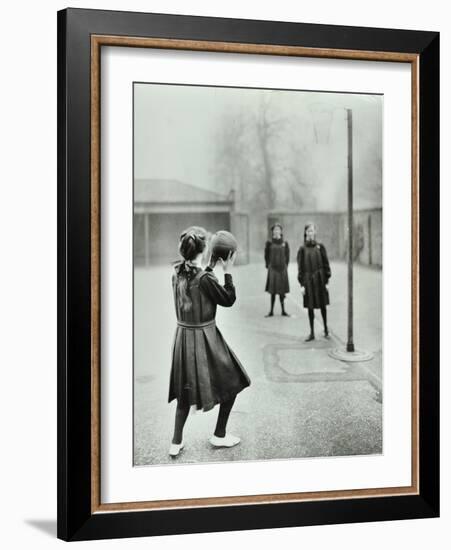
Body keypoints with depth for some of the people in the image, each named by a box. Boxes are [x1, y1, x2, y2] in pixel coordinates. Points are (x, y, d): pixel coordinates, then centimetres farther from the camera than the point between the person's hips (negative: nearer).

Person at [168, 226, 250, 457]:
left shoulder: (177, 273, -1)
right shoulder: (205, 278, -22)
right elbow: (229, 300, -9)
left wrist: (211, 267, 19)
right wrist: (227, 271, -6)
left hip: (183, 336, 7)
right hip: (204, 337, -7)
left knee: (185, 389, 19)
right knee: (232, 383, 14)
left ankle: (176, 442, 20)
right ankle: (219, 435, 25)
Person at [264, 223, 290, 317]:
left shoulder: (284, 243, 4)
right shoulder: (269, 243, 0)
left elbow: (287, 256, 9)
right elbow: (266, 256, 5)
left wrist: (285, 266, 3)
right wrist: (268, 266, -1)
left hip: (282, 269, 1)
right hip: (272, 268, -1)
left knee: (282, 291, 6)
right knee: (273, 291, 1)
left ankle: (283, 311, 14)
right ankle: (271, 311, 9)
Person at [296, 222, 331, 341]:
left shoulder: (320, 247, 0)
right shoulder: (302, 249, 1)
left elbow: (326, 264, 2)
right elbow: (300, 267, 1)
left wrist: (327, 281, -2)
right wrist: (302, 284, -4)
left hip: (320, 279, 0)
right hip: (308, 280, 0)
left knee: (322, 305, 8)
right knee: (310, 307, 4)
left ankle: (326, 329, 26)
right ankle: (312, 333, 13)